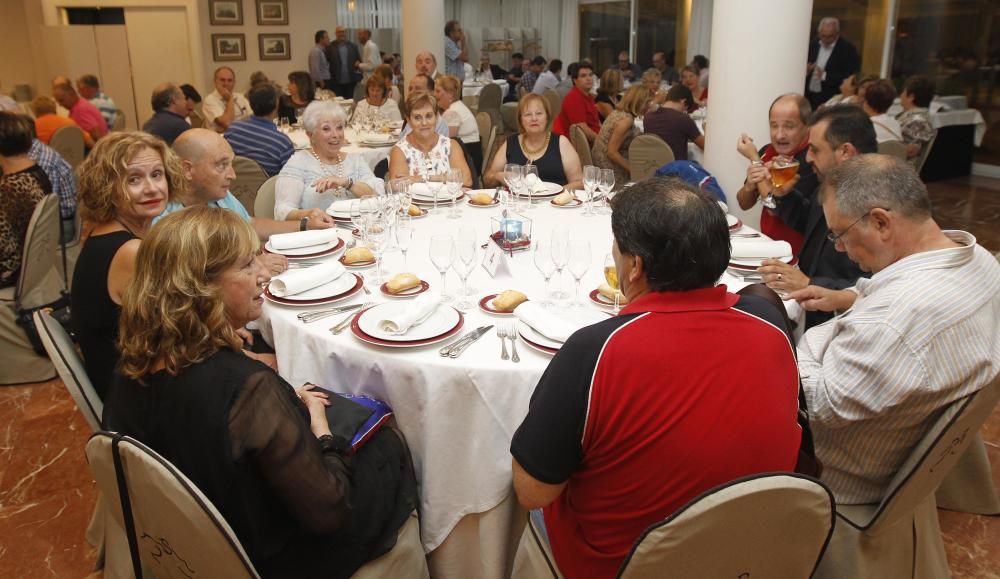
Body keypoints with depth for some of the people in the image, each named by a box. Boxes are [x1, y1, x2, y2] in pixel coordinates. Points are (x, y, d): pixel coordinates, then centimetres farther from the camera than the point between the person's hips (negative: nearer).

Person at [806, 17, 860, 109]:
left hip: (831, 101, -5)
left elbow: (850, 78, -12)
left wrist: (825, 76, -23)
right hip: (809, 97, 5)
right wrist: (806, 72, -8)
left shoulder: (848, 50, -6)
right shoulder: (813, 45, 10)